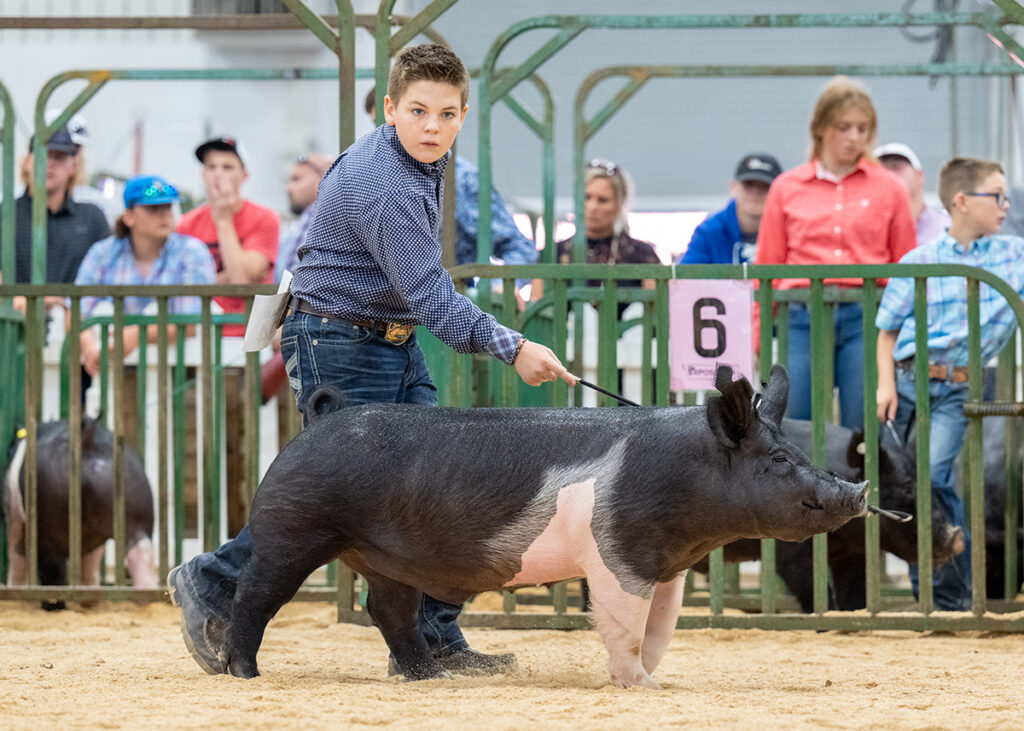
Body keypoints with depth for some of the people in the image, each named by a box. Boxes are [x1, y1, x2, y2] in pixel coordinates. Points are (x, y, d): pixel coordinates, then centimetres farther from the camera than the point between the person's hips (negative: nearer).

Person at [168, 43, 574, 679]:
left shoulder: (426, 162, 4)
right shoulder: (382, 187, -27)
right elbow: (429, 294, -30)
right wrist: (512, 348, -31)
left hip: (394, 342, 9)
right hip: (339, 346, -9)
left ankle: (432, 640, 4)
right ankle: (210, 585, 11)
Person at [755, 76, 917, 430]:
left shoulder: (888, 189, 10)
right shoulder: (787, 188, 11)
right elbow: (767, 267, 12)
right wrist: (756, 339, 7)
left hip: (865, 320, -1)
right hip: (804, 318, 1)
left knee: (862, 433, -3)